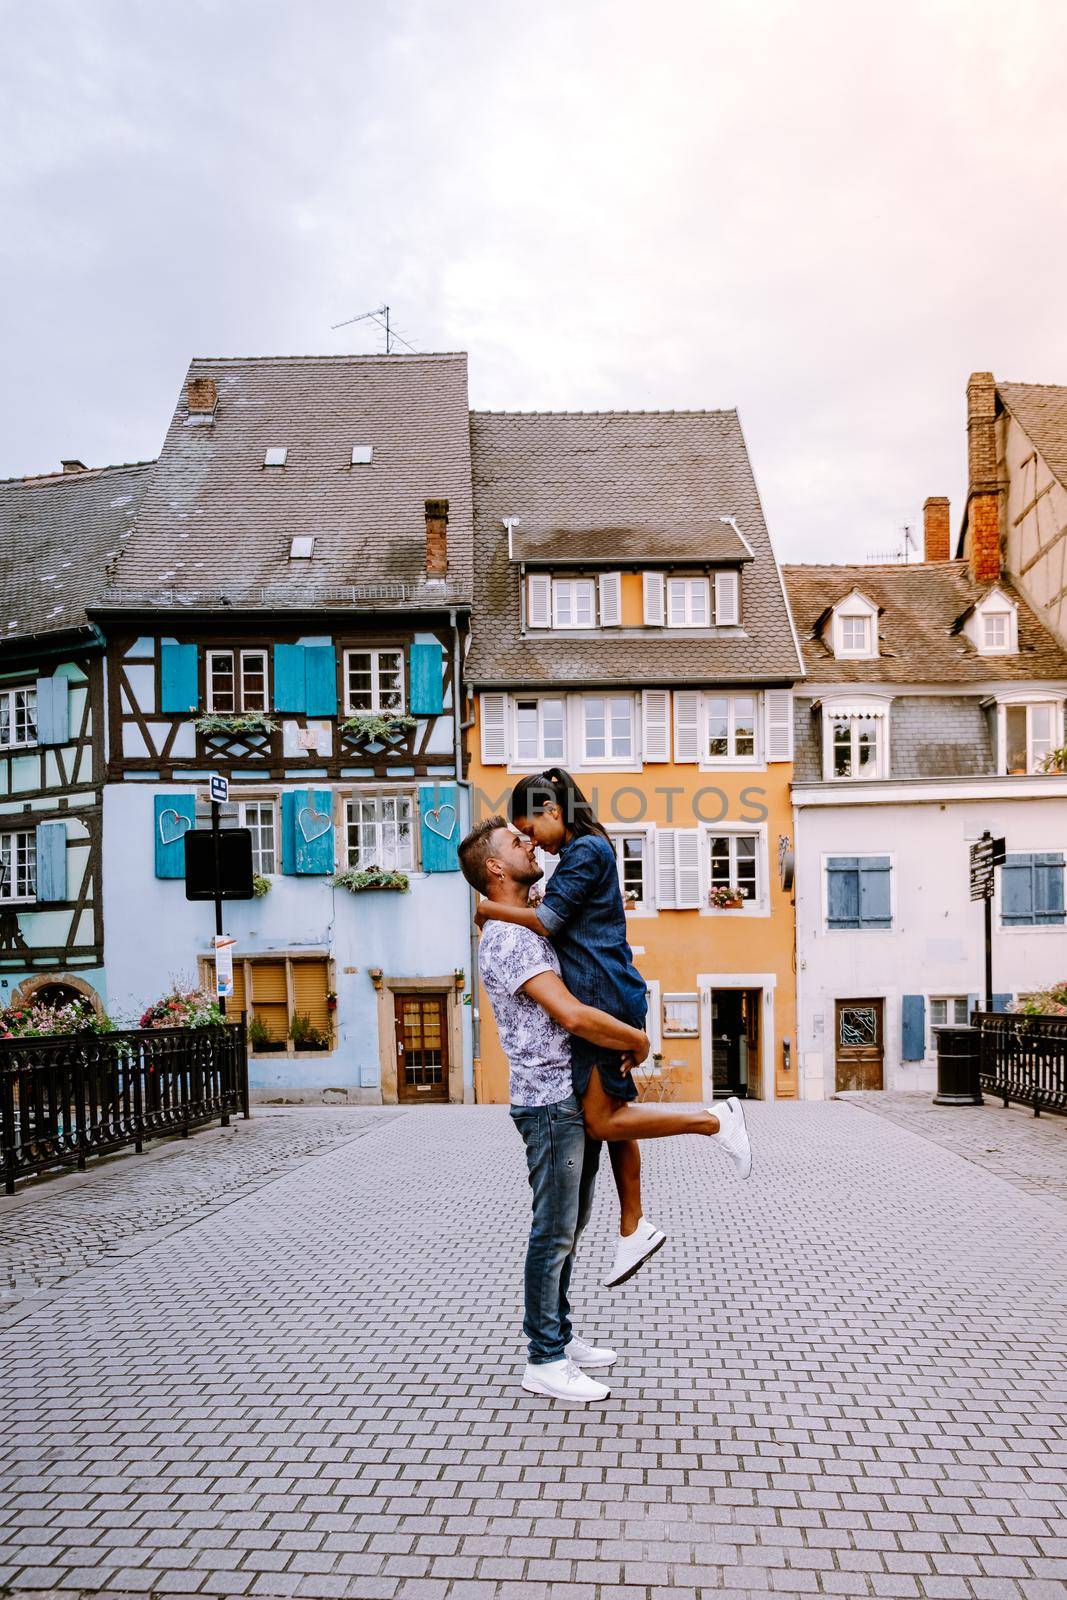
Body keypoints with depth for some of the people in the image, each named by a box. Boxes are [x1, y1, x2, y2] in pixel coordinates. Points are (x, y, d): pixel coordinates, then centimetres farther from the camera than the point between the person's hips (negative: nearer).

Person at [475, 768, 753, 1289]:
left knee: (603, 1121, -9)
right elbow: (563, 922, 23)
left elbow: (548, 921, -18)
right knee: (613, 1115, 14)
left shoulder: (586, 850, -12)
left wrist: (489, 909, -8)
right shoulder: (586, 851, 18)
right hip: (606, 999, 10)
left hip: (606, 998, -10)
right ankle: (633, 1230, 23)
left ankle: (715, 1119, -2)